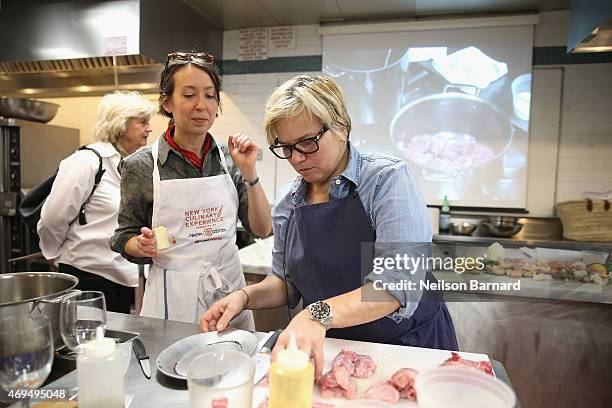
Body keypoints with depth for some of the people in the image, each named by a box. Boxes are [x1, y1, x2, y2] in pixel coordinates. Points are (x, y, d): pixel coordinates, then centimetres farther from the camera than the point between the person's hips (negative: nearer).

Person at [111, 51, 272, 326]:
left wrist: (249, 172, -13)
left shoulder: (228, 158, -1)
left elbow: (262, 229, -3)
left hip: (230, 290, 3)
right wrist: (142, 245, -18)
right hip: (172, 299, -2)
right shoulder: (140, 166, -7)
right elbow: (125, 240, 3)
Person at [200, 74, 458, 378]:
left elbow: (399, 284, -23)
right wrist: (246, 296, -6)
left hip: (411, 344, -3)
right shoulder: (287, 201, 4)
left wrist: (320, 314, -35)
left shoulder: (387, 179, -12)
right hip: (330, 351, 4)